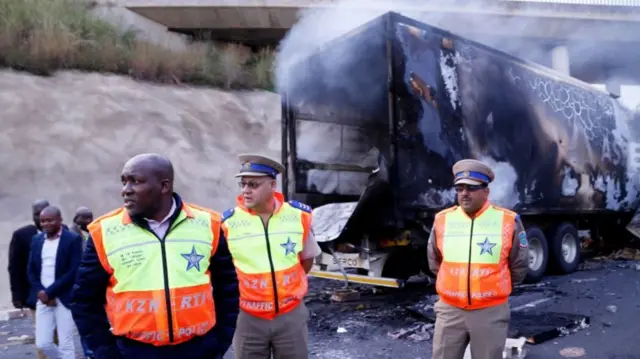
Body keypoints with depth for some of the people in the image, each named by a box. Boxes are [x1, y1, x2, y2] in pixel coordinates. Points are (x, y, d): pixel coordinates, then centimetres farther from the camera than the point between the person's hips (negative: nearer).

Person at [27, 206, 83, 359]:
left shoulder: (73, 239, -8)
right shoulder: (37, 240, 10)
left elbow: (74, 271, -13)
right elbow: (31, 271, 9)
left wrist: (50, 292, -15)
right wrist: (40, 292, -6)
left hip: (64, 299, -5)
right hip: (43, 299, 5)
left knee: (65, 345, 0)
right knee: (42, 343, 8)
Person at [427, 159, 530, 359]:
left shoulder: (508, 222, -8)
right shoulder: (442, 220, -1)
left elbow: (519, 266, 5)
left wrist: (497, 289, 12)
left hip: (491, 312, -2)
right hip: (450, 310, 2)